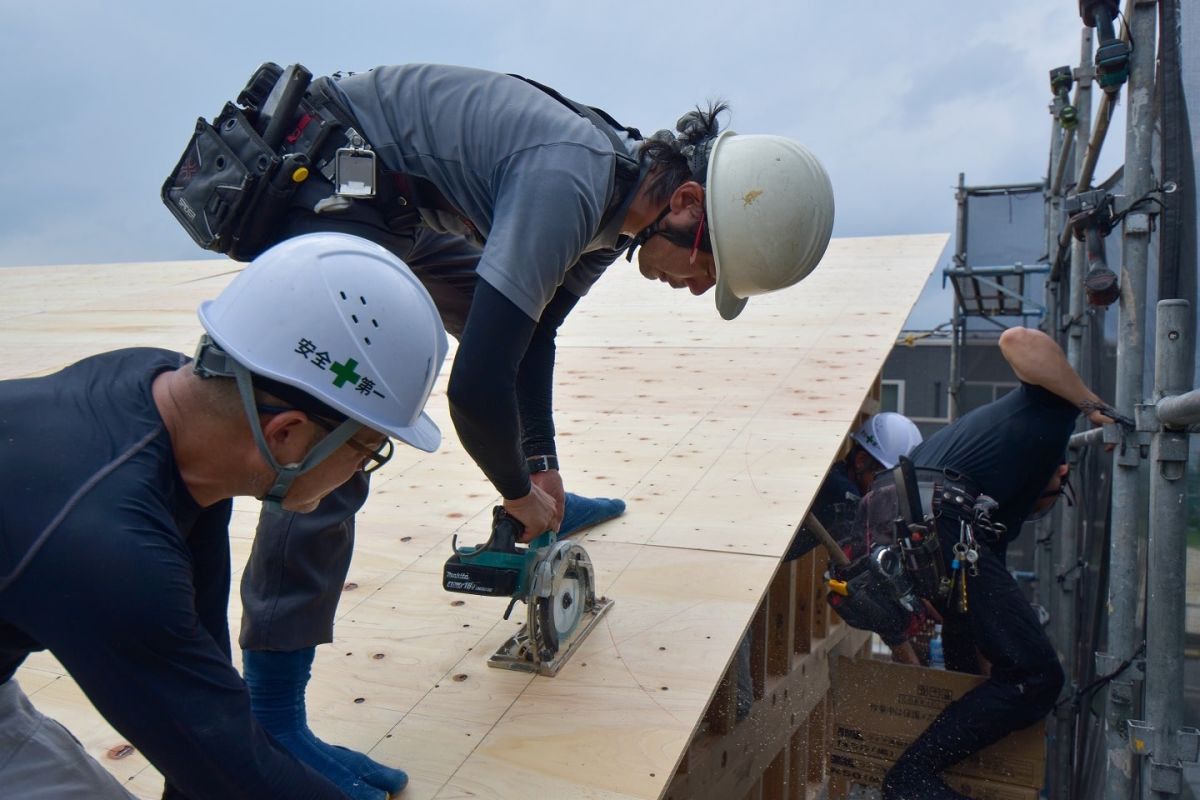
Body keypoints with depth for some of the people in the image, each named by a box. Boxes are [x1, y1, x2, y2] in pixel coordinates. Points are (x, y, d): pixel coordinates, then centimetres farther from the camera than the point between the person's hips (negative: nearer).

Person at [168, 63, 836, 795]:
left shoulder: (621, 195, -1)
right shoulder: (571, 187, -31)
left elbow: (532, 328, 11)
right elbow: (475, 388, -36)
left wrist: (543, 470, 9)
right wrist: (520, 493, -16)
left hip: (401, 201, 10)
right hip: (326, 177, -10)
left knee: (507, 318, 20)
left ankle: (554, 506, 40)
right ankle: (273, 719, -8)